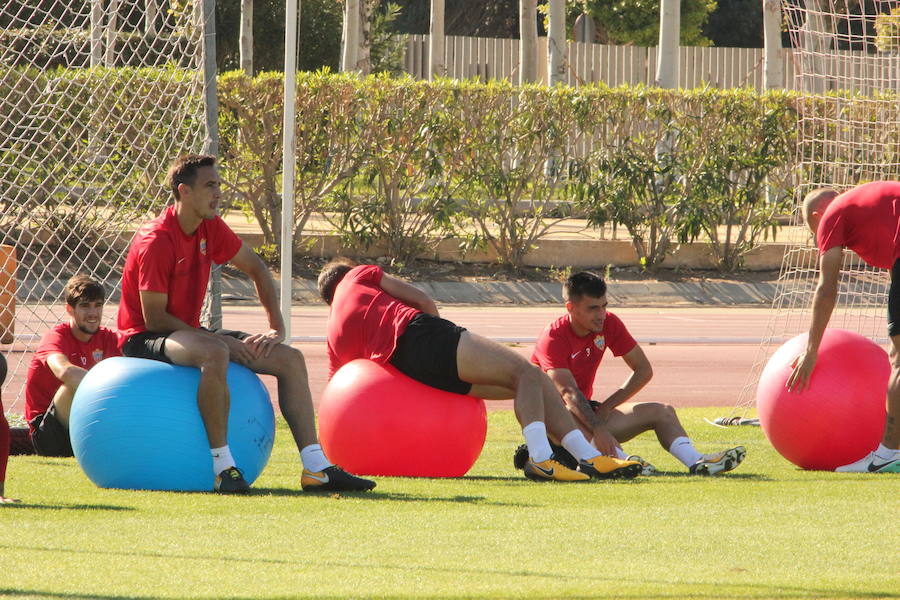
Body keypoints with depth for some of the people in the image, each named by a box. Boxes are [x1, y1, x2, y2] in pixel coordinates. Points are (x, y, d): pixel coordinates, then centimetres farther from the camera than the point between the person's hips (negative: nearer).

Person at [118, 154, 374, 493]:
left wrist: (276, 327, 5)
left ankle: (316, 469, -6)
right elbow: (155, 318, -21)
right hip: (143, 338, -9)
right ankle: (223, 468, -37)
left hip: (187, 333, 9)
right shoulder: (157, 241, -21)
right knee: (214, 353, -41)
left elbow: (255, 268, 16)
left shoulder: (209, 228, 4)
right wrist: (215, 338, -22)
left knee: (289, 359, -1)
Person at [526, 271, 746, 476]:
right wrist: (598, 430, -49)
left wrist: (606, 407, -9)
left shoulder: (609, 323, -3)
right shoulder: (554, 338, -23)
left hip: (587, 408, 7)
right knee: (576, 419, -42)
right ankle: (621, 459, -63)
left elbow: (644, 370, 3)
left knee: (661, 412, -8)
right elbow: (568, 392, -36)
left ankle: (695, 461, -31)